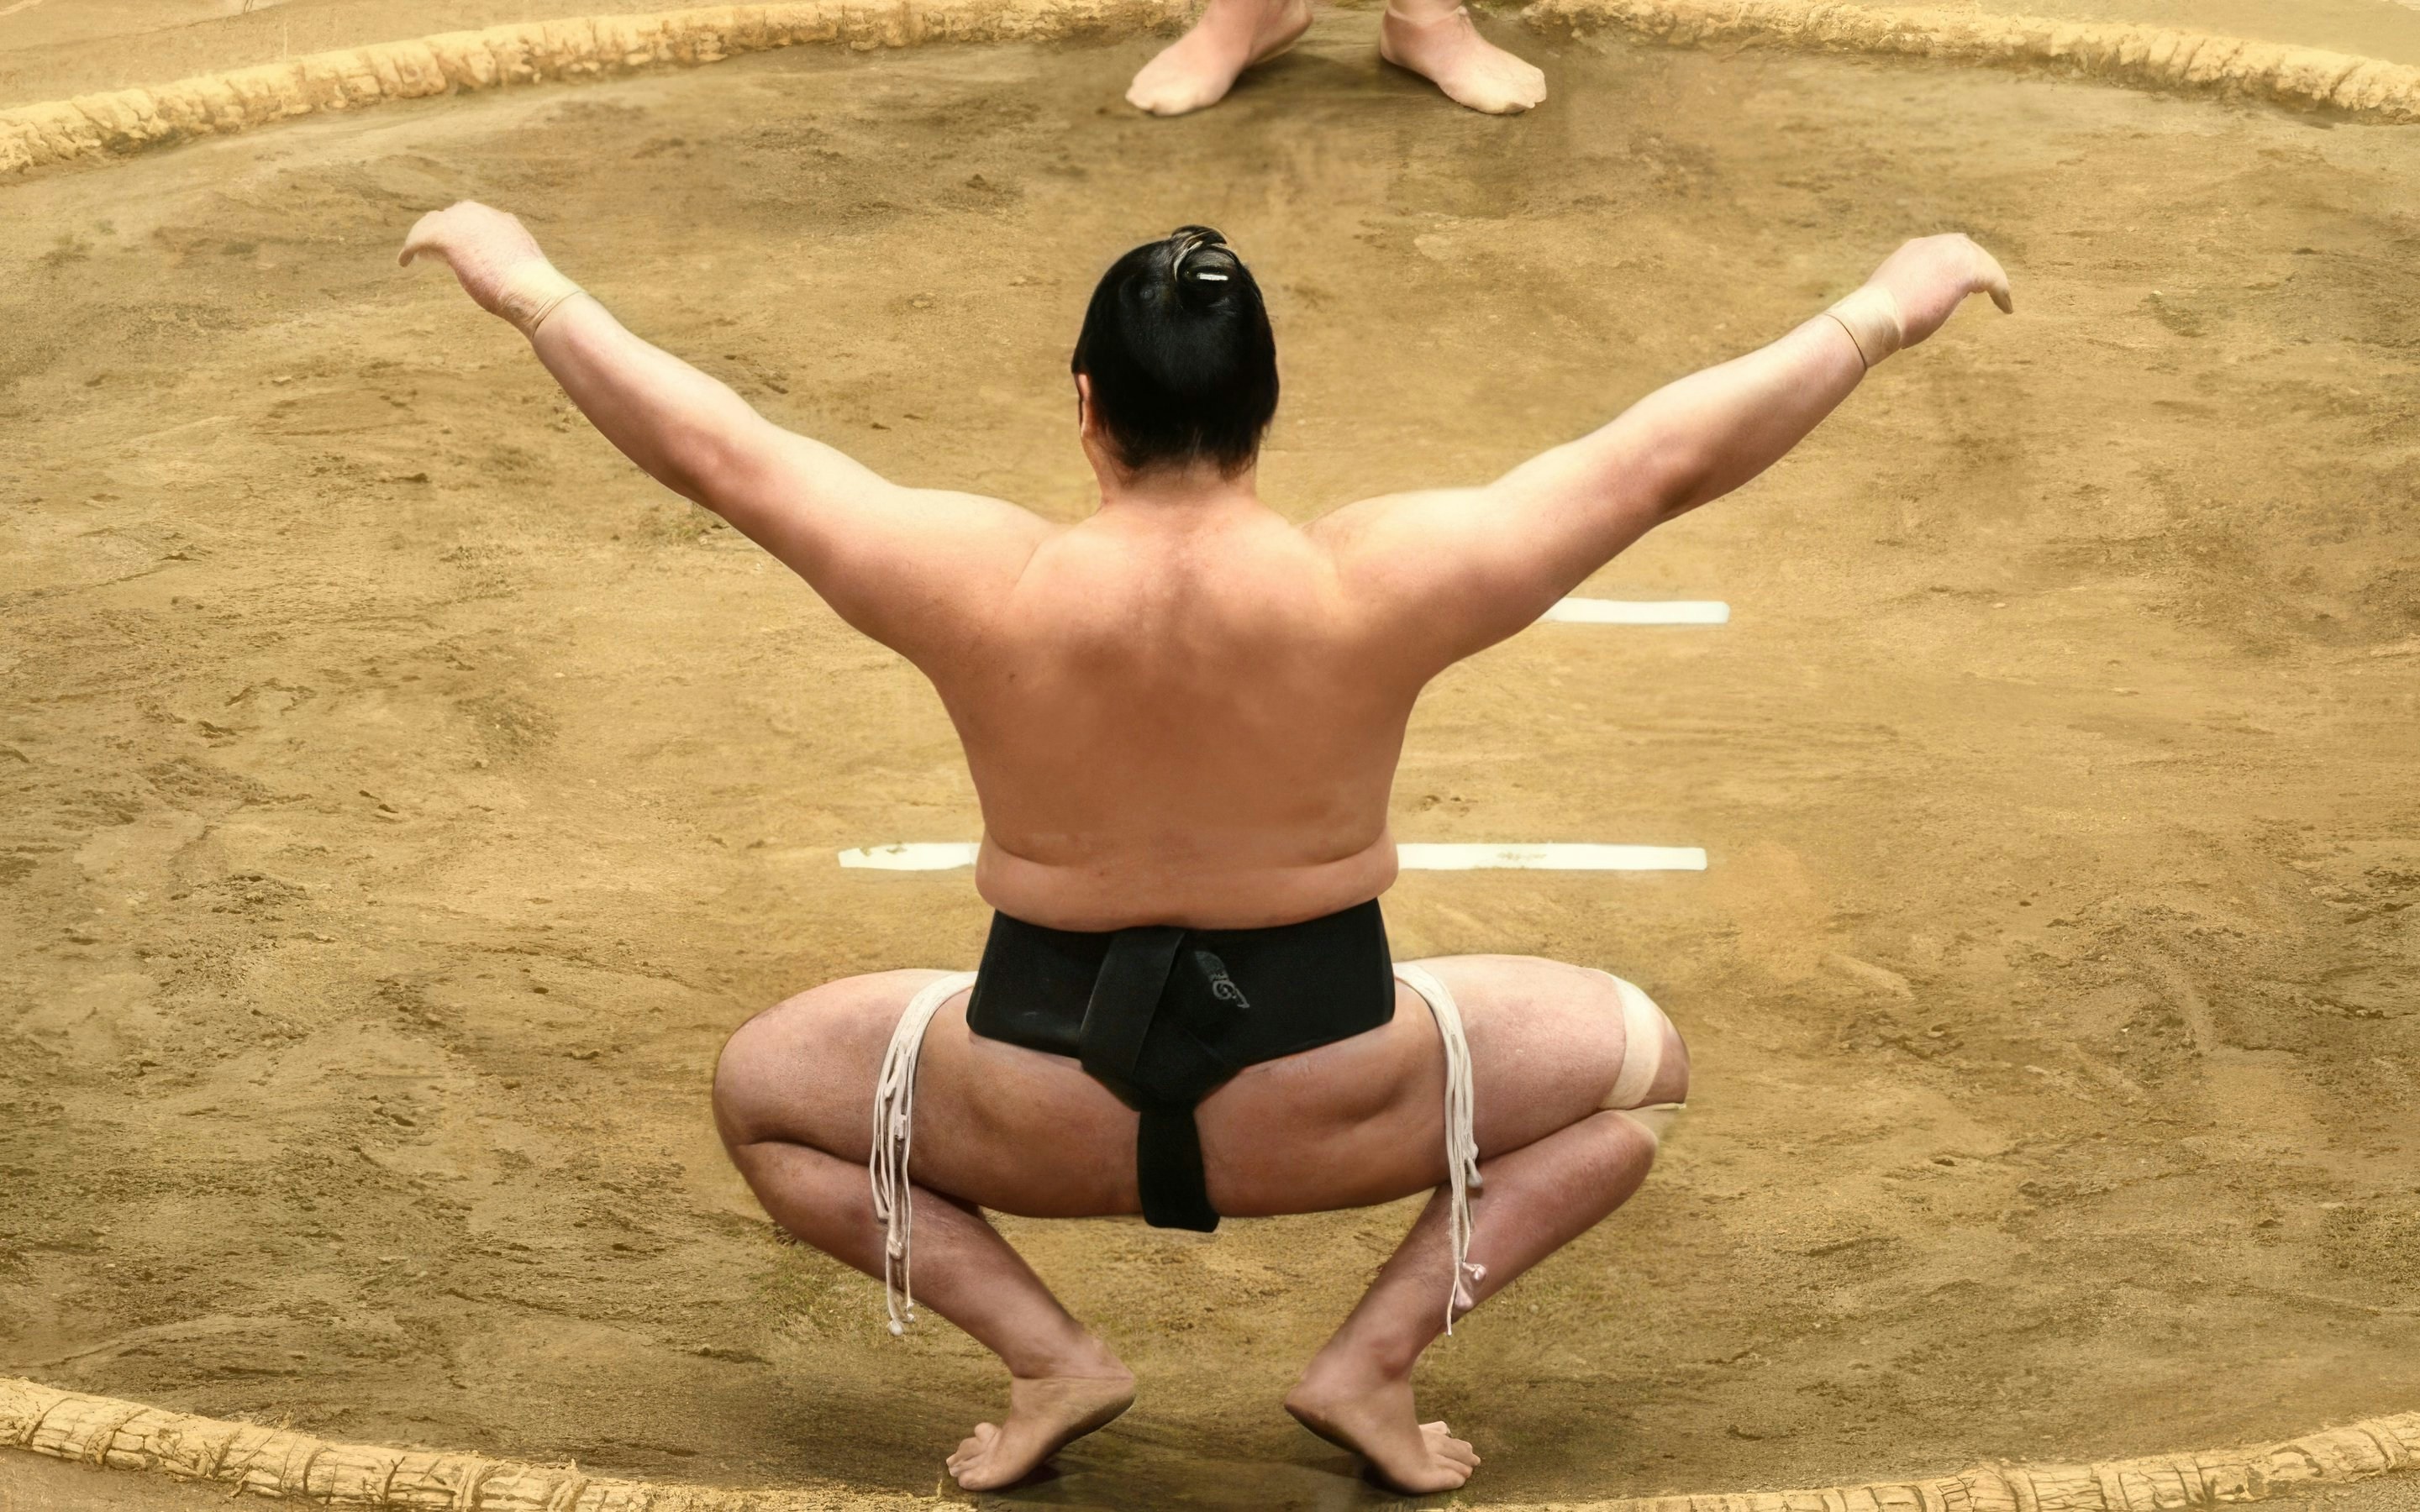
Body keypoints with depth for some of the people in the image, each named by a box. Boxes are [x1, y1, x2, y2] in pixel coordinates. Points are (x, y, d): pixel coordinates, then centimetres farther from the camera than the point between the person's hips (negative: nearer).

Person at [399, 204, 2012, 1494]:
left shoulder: (986, 584, -16)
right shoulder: (1378, 584, -17)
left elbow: (714, 447, -6)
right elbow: (1668, 455, -9)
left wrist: (531, 287, 7)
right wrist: (1882, 312, 1)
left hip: (1044, 1111, 0)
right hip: (1330, 1104, 0)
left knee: (762, 1086, 28)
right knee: (1640, 1060, 23)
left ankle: (1048, 1353, 9)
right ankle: (1379, 1357, 8)